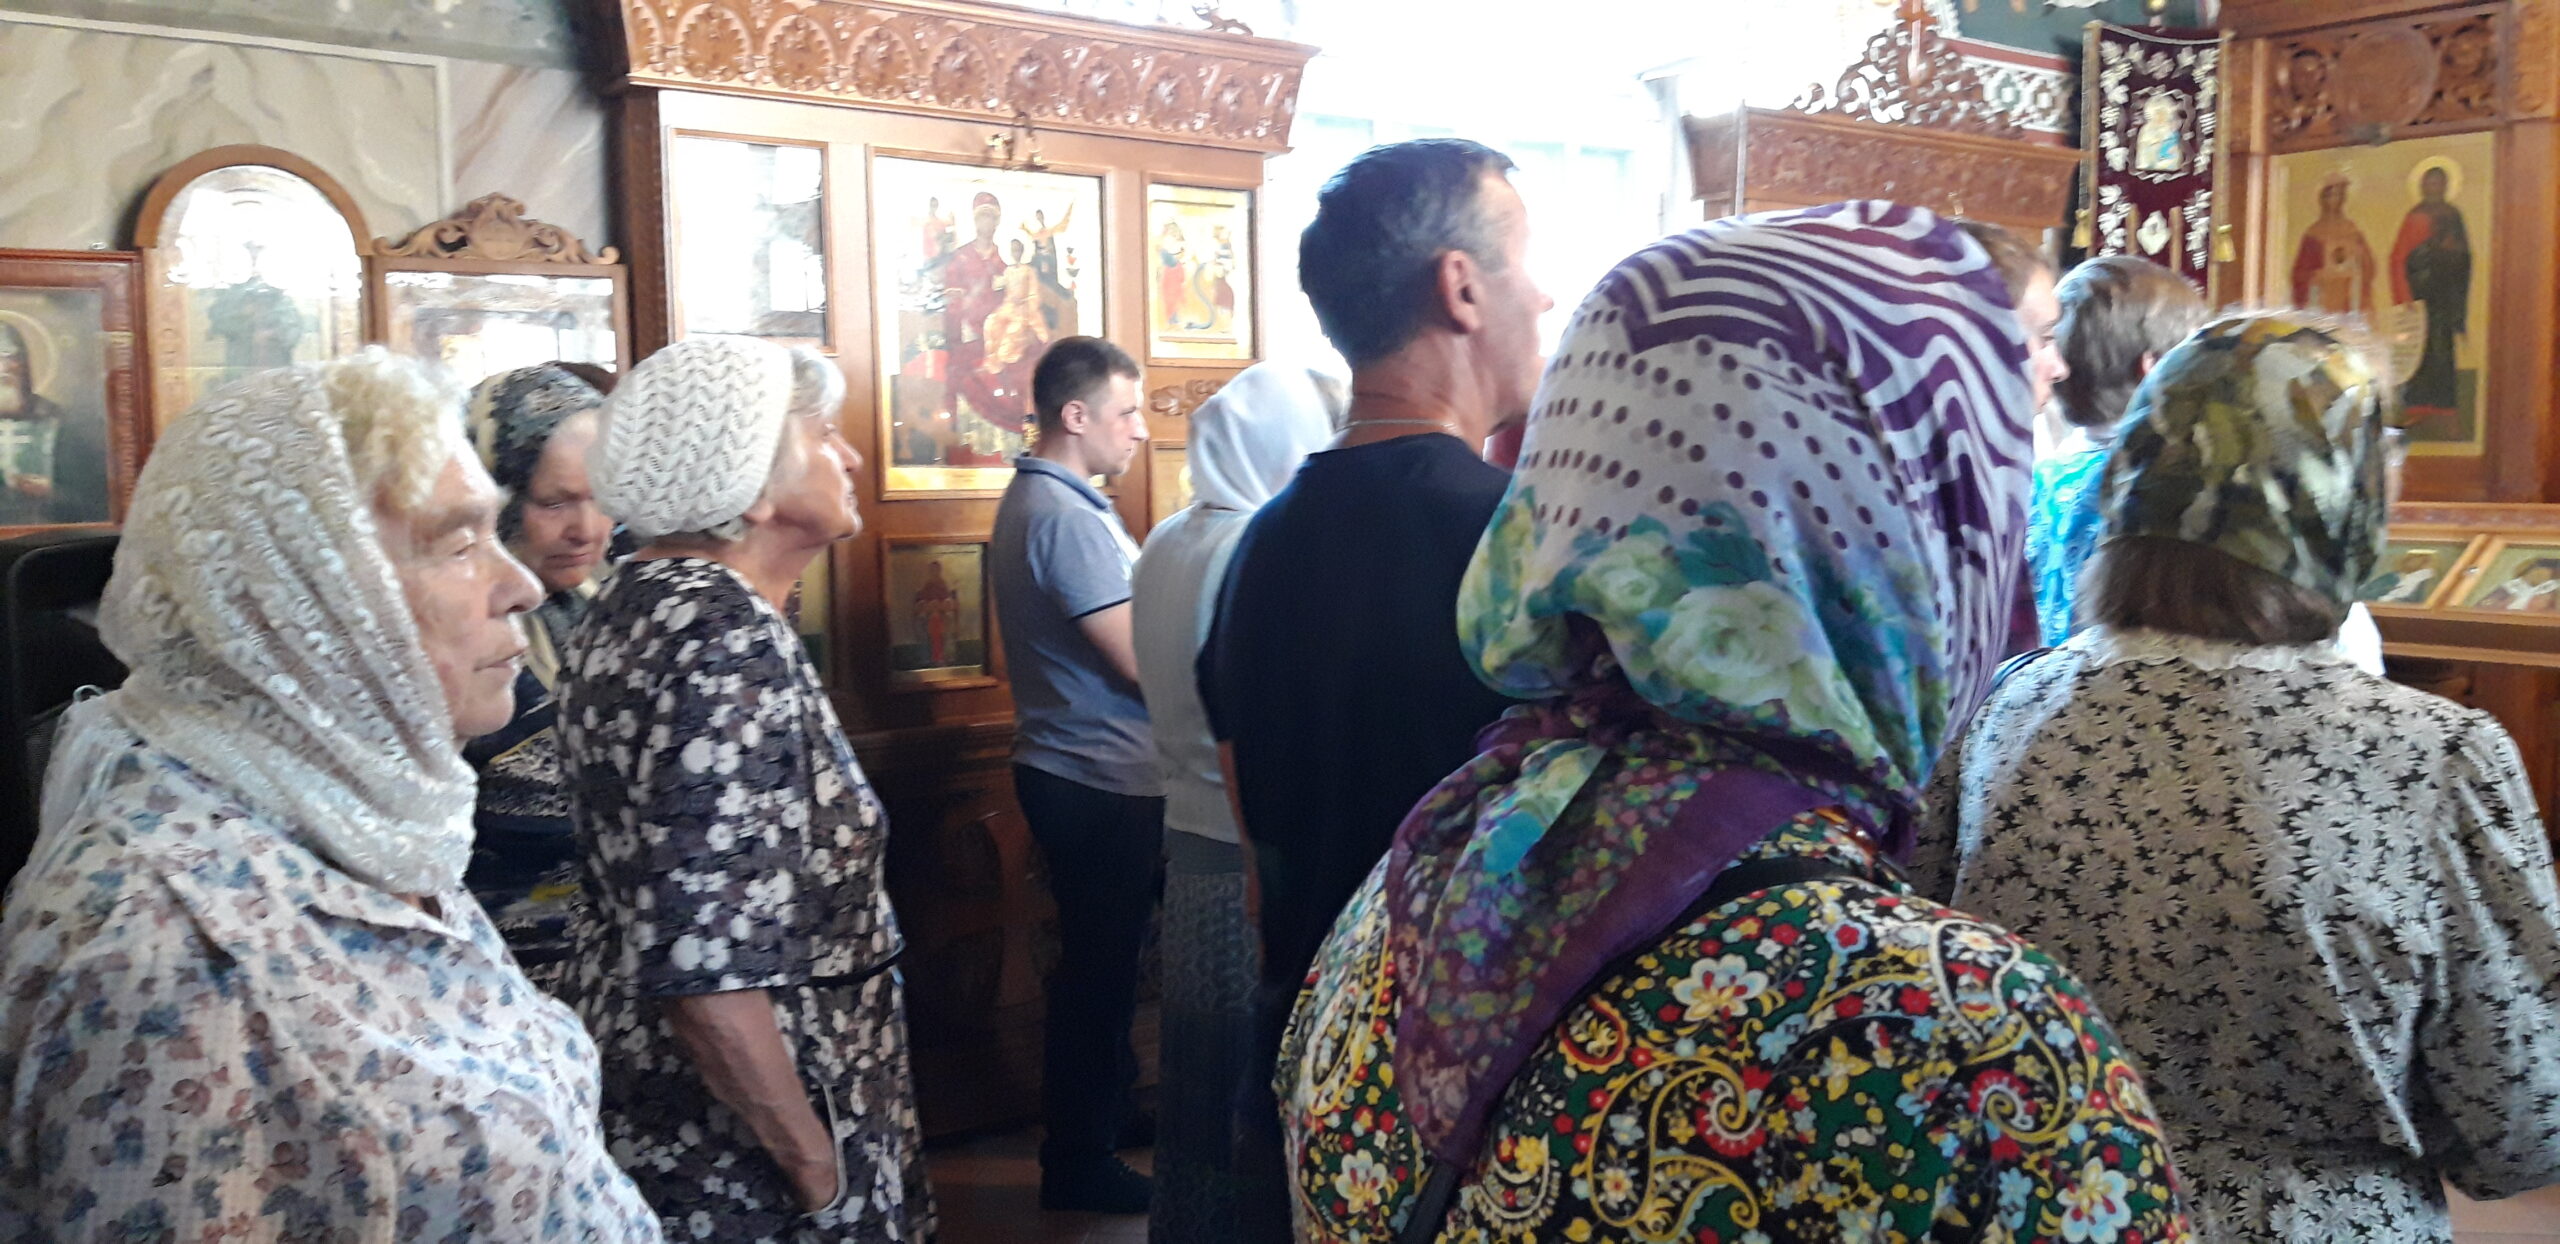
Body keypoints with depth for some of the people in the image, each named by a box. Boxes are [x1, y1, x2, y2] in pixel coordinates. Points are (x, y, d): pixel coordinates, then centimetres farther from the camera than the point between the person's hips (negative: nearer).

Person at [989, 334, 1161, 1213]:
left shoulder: (1038, 498, 13)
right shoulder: (1067, 516, -20)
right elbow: (1143, 664, -22)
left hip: (1071, 771, 10)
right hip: (1101, 783, -10)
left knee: (1103, 957, 21)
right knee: (1099, 966, 2)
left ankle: (1109, 1107, 36)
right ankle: (1078, 1164, 14)